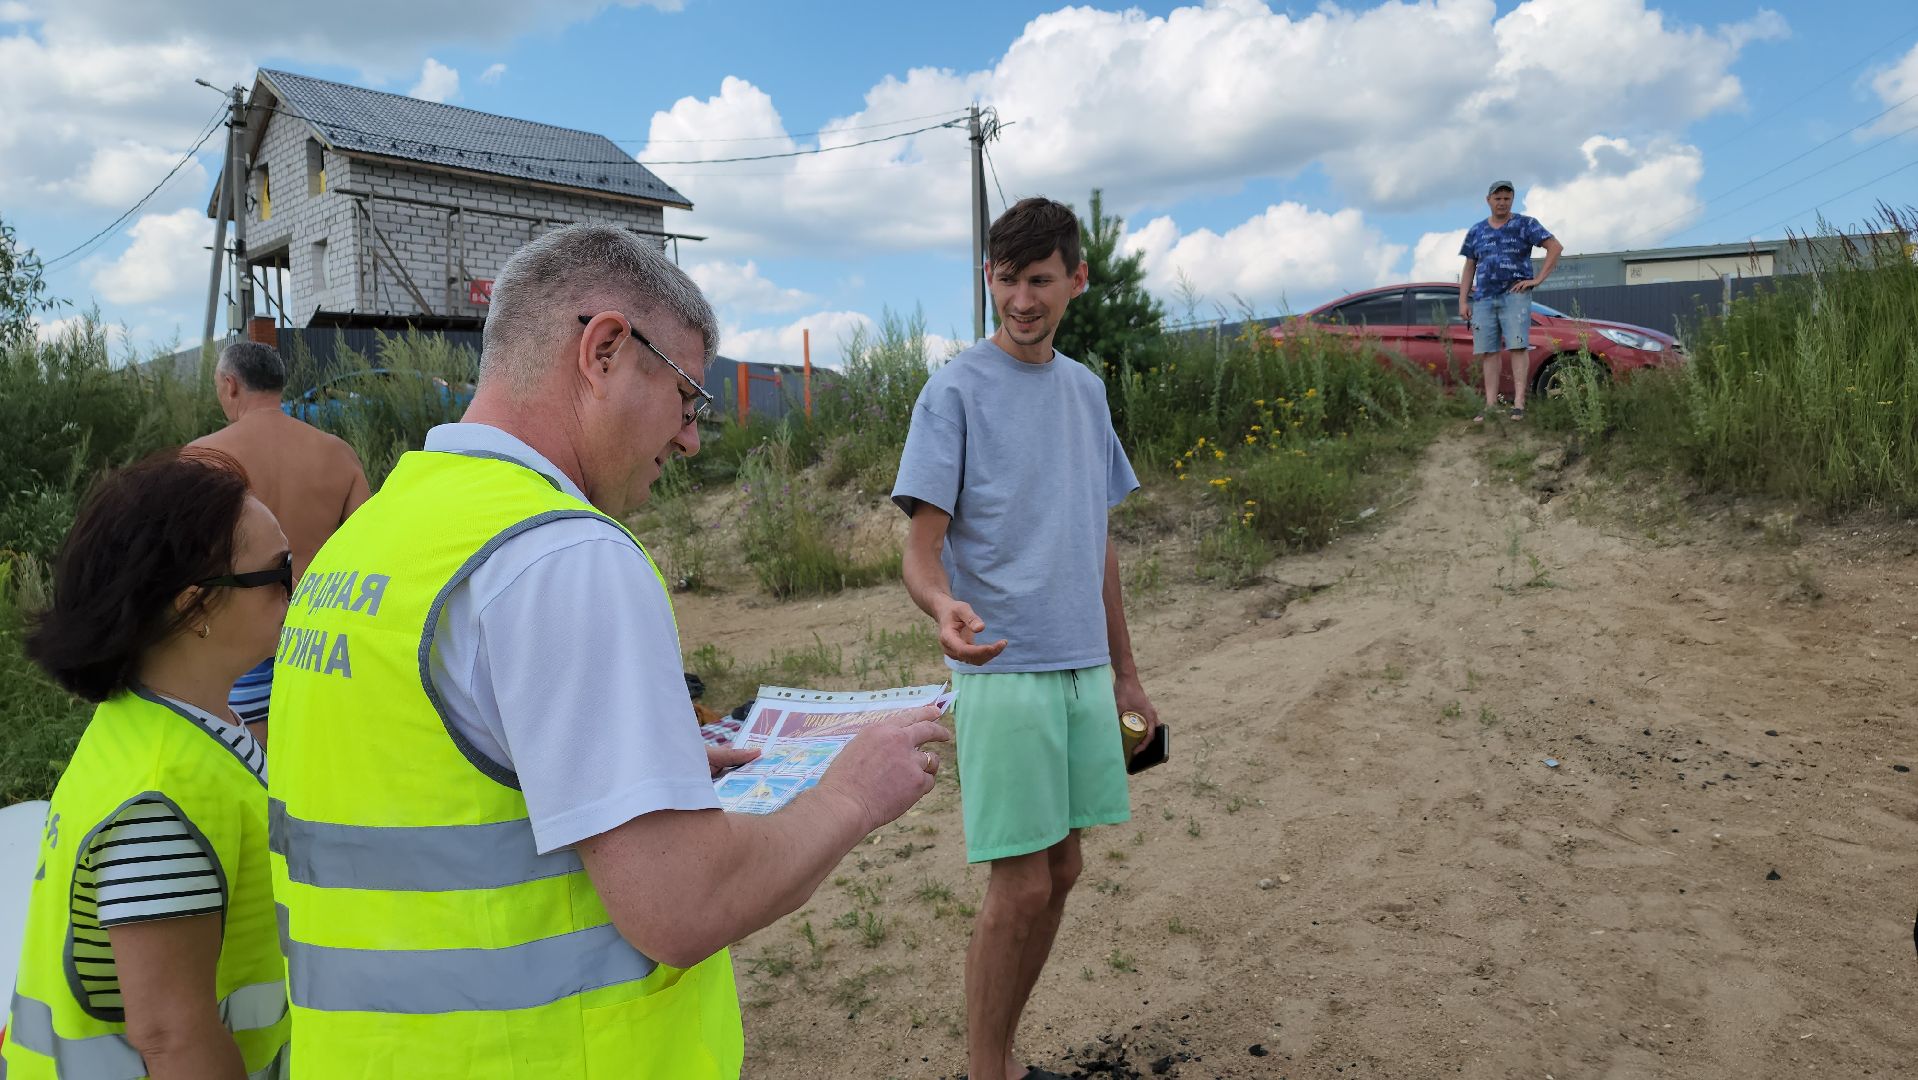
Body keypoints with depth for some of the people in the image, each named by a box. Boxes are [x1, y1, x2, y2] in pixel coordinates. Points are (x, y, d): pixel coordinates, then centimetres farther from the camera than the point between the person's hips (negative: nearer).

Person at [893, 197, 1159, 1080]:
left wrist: (1123, 671, 17)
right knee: (1021, 888, -4)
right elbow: (922, 547, -12)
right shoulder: (955, 392, -7)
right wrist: (944, 607, -35)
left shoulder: (1086, 389, 12)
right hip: (1004, 673, -6)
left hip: (1084, 670, 7)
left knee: (1060, 874, 12)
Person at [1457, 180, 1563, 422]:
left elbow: (1556, 247, 0)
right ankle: (1491, 405, 0)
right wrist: (1463, 301, 8)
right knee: (1489, 351, -1)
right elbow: (1469, 268, 17)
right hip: (1483, 298, 3)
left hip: (1514, 295, -3)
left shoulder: (1525, 225, 5)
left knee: (1517, 346, -12)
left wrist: (1538, 279, -7)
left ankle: (1519, 403, -15)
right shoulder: (1476, 232, 16)